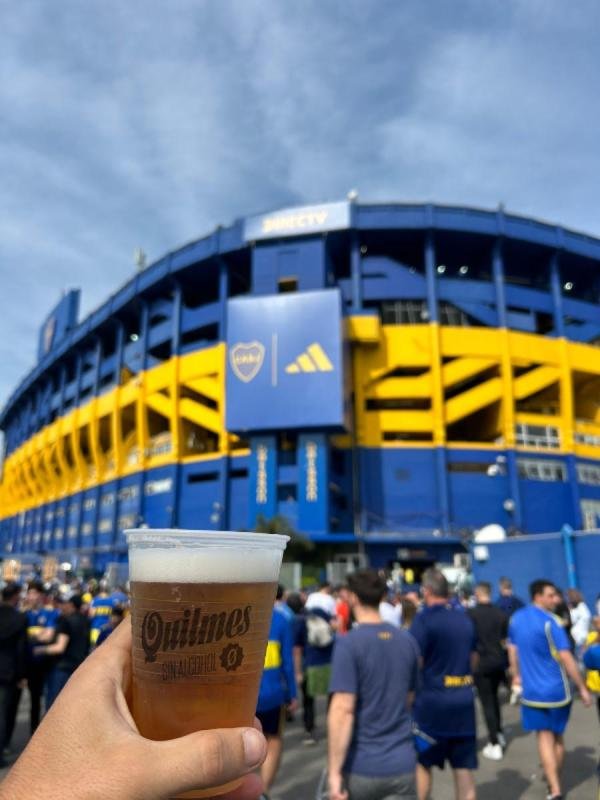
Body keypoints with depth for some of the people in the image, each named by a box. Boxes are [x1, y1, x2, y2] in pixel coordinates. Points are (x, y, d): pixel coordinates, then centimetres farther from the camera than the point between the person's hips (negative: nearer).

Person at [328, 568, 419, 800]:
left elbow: (342, 710, -21)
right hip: (401, 764, 3)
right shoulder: (408, 641, 2)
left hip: (361, 766, -3)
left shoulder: (348, 643, -15)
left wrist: (334, 772, -17)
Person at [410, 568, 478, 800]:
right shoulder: (465, 619, 7)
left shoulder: (423, 619, -13)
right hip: (464, 699, 5)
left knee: (422, 763, 11)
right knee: (464, 766, 12)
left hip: (432, 699, -5)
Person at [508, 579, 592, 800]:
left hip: (532, 689, 3)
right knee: (557, 736, 16)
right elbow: (566, 658, -18)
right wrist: (582, 688, -10)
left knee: (544, 736, 9)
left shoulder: (516, 618, 3)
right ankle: (553, 780, 30)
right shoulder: (550, 621, -17)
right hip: (557, 689, -3)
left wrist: (516, 676, 25)